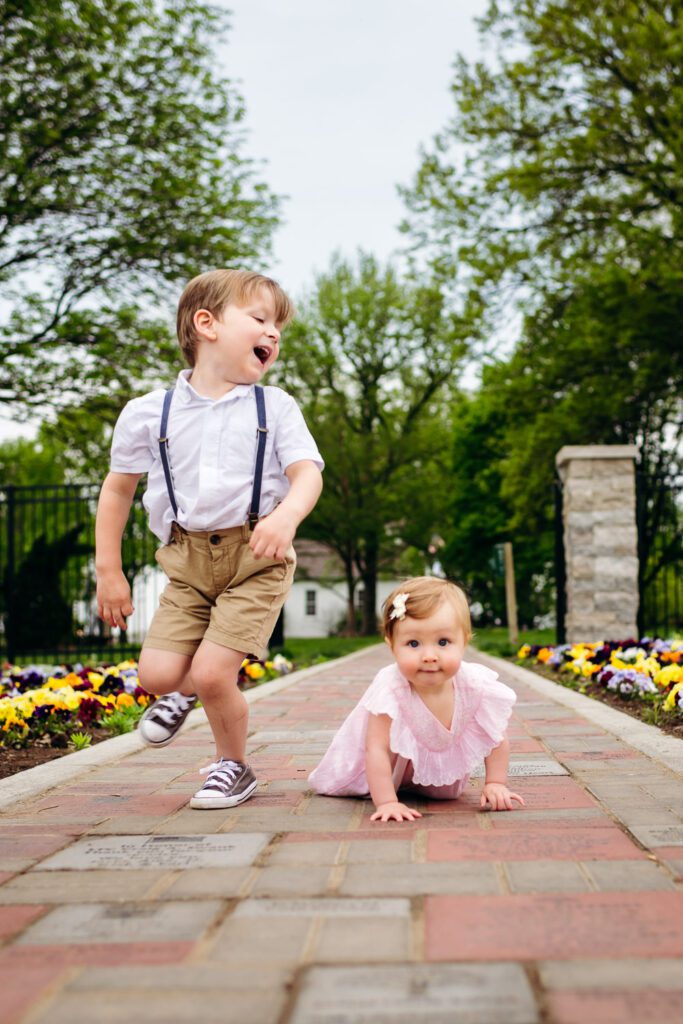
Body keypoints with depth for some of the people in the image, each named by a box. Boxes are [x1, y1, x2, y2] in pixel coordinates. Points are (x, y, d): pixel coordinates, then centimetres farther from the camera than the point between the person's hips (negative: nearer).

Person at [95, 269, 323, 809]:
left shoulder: (275, 407, 0)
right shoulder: (148, 413, 1)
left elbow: (307, 474, -10)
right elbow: (118, 488, 10)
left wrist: (287, 515, -33)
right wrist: (108, 570, 8)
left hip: (256, 557, -2)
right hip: (188, 561, 2)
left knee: (212, 673, -13)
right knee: (157, 673, -8)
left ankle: (234, 767, 17)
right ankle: (184, 693, 33)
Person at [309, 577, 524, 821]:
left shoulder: (476, 685, -33)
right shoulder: (390, 689, -43)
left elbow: (496, 738, -16)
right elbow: (378, 748, -39)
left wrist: (495, 784, -17)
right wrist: (386, 802, -41)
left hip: (442, 757, 2)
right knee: (331, 783, 6)